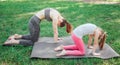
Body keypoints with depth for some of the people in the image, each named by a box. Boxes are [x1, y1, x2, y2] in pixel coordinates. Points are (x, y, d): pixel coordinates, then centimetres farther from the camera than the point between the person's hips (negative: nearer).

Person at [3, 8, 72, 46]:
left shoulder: (58, 15, 7)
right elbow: (55, 31, -13)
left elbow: (55, 29, 18)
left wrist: (56, 37, 23)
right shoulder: (55, 18, -19)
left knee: (35, 37, 26)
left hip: (34, 20, 10)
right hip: (34, 22, -10)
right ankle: (13, 41, -4)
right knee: (32, 42, 1)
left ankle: (17, 36, 21)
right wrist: (56, 43, -3)